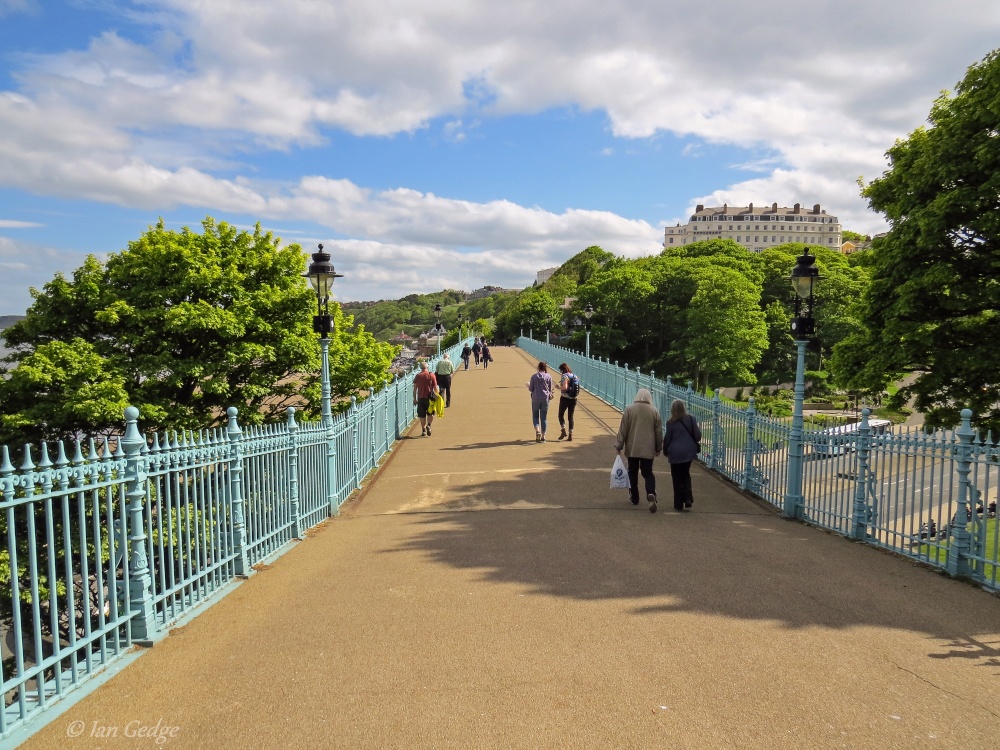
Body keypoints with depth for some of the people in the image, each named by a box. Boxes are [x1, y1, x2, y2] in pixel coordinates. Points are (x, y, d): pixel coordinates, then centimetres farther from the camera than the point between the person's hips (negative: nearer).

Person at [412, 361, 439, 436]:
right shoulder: (431, 375, -4)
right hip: (429, 397, -1)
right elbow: (435, 387, -5)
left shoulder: (418, 376, 2)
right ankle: (428, 425, -10)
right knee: (431, 413, 12)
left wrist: (414, 399, 8)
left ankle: (423, 430, 11)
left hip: (420, 398, 2)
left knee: (422, 415, 9)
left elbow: (415, 388, 2)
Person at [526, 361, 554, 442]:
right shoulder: (549, 376, -1)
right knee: (544, 417, 8)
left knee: (535, 416, 11)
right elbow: (550, 389, 3)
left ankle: (537, 431, -13)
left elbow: (531, 389, -1)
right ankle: (543, 436, 8)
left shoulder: (534, 376, -3)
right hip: (545, 399, 1)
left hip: (536, 399, -1)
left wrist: (528, 385, 19)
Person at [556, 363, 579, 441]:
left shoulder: (564, 376, -12)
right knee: (571, 417, 11)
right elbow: (577, 390, 10)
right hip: (573, 399, 6)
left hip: (565, 398, -6)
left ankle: (563, 431, -3)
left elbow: (564, 387, -23)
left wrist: (558, 387, -7)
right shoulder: (575, 376, 9)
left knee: (561, 415, 10)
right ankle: (570, 435, 10)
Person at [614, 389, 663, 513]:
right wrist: (658, 448, 15)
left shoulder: (629, 409, -4)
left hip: (632, 448, 0)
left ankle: (634, 498, 20)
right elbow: (659, 432, 5)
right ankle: (651, 494, -18)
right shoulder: (655, 411, 0)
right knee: (647, 472, 6)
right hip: (648, 449, 1)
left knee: (633, 472, 14)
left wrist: (618, 446, 3)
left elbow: (623, 429, -4)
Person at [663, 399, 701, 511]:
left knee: (677, 478, 7)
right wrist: (694, 445, 20)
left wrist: (665, 451, 12)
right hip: (688, 451, 2)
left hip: (675, 453, -2)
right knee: (686, 475, 19)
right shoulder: (691, 419, -4)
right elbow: (697, 435, -2)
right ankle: (688, 499, 5)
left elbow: (667, 438, -4)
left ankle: (679, 504, 10)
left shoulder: (670, 422, -9)